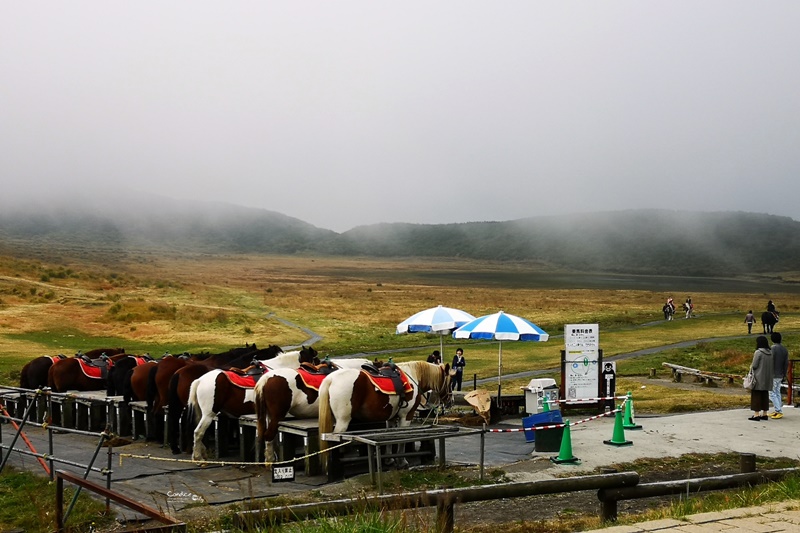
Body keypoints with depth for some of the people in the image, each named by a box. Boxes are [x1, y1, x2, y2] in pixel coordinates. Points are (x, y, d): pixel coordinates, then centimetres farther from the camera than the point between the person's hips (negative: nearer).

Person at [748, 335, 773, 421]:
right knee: (765, 395, 12)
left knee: (756, 395, -2)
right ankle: (764, 414, 15)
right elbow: (770, 365, 12)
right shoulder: (770, 352, 6)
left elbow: (754, 365, -14)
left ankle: (756, 414, -3)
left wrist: (751, 367, 7)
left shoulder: (758, 352, -15)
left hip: (758, 377, -7)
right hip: (767, 378, 7)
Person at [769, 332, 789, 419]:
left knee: (772, 393, -5)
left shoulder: (773, 348, -15)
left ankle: (779, 411, -11)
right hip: (780, 375, 8)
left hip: (773, 375, -8)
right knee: (777, 393, 13)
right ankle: (776, 411, 13)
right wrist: (784, 375, 17)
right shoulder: (785, 349, 7)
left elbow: (771, 362, -18)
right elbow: (786, 363, 10)